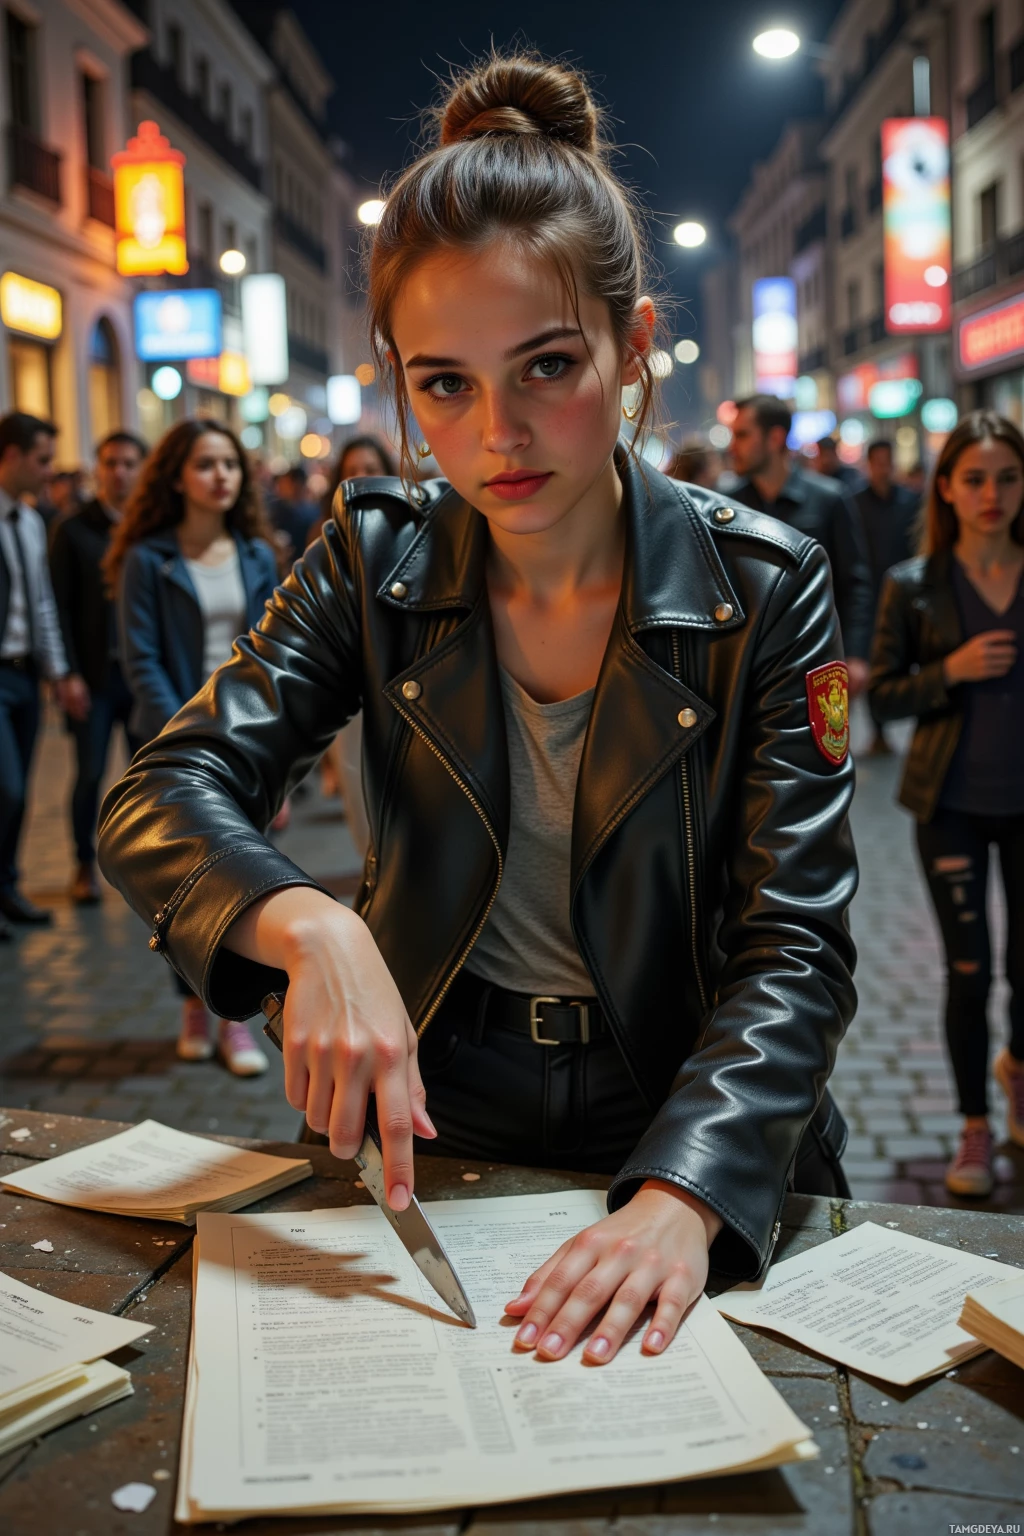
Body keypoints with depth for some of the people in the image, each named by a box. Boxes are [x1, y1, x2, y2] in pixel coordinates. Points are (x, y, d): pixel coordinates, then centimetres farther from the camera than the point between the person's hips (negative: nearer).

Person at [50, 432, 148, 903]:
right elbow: (60, 607, -1)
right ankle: (85, 865, 15)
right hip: (95, 673, -1)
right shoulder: (73, 530, 2)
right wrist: (70, 674, -8)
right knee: (90, 774, 1)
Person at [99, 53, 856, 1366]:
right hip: (431, 1124, 2)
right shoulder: (376, 560, -3)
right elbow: (161, 799, -10)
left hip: (692, 1144, -1)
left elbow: (790, 949, -12)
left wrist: (683, 1194, -28)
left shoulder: (762, 590, -9)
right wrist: (311, 926, -30)